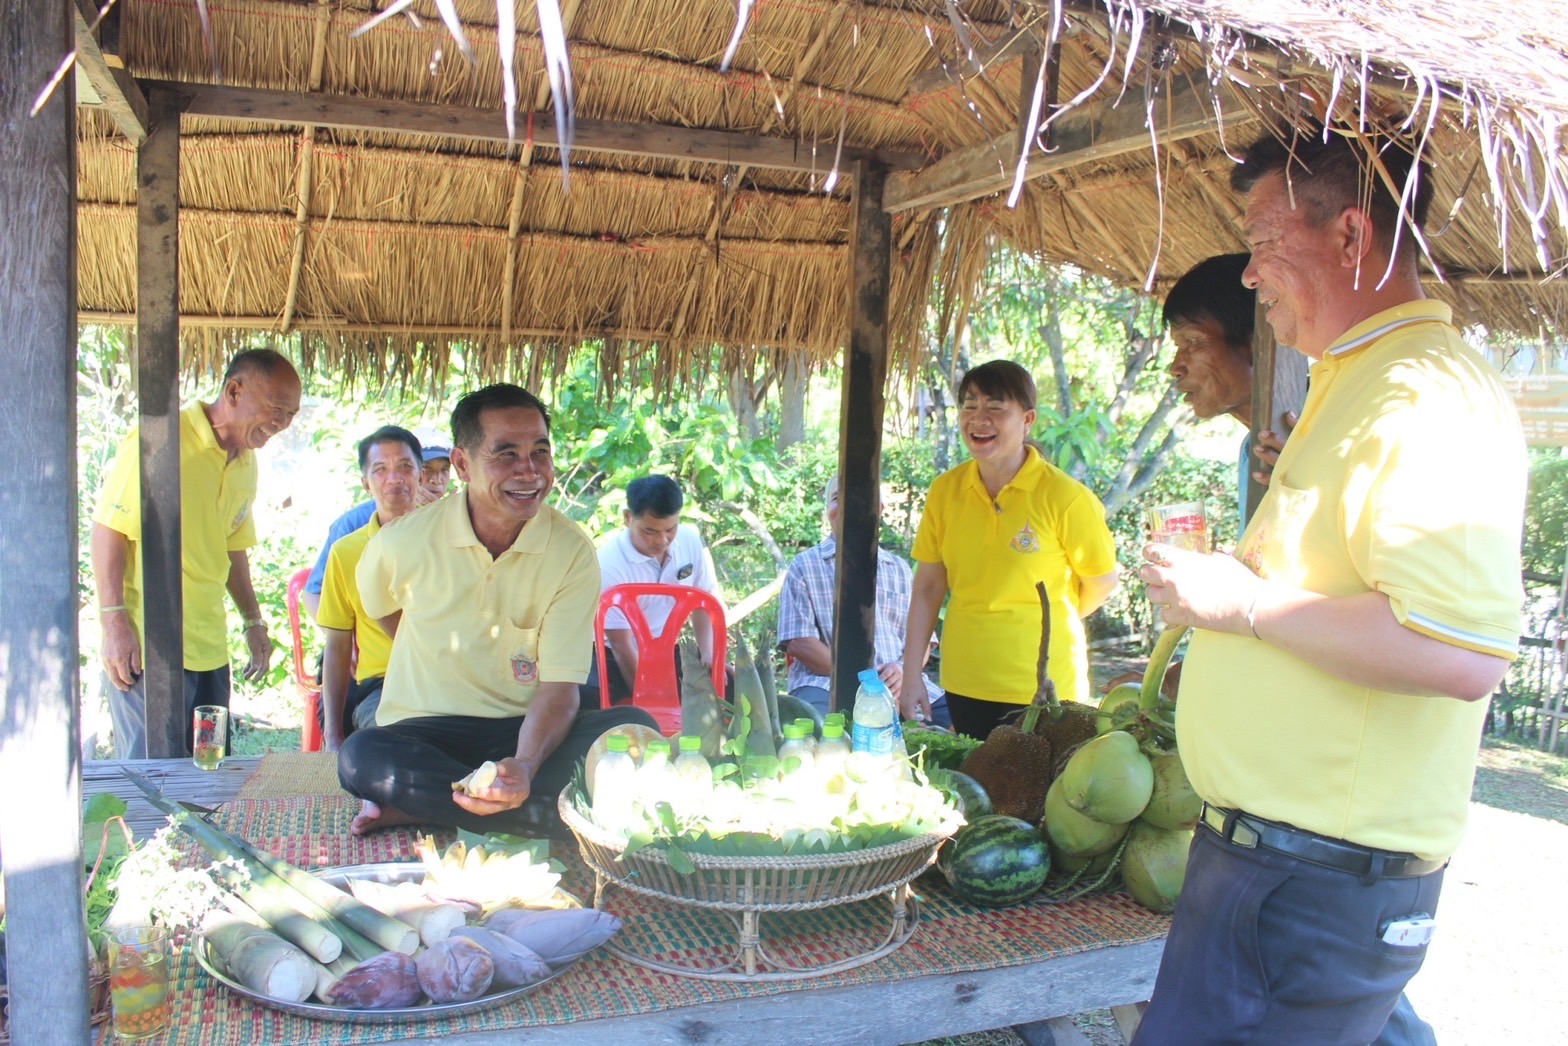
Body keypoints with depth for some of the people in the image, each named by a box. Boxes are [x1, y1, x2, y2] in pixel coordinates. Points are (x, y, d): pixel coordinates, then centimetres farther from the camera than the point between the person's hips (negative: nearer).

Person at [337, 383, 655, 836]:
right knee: (362, 755, -34)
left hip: (530, 731, 1)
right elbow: (382, 610, 16)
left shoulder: (572, 551, -9)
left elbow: (560, 686, -14)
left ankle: (419, 804, -24)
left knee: (635, 729, -27)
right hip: (428, 734, 0)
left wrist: (525, 766, -32)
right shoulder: (404, 542, -9)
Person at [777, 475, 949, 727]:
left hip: (898, 685, 5)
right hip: (826, 683, -5)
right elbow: (798, 642, -3)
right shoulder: (805, 566, 8)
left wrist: (904, 670, -8)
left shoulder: (900, 569, 22)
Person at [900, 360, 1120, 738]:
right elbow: (928, 587, 4)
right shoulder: (945, 491, 0)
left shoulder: (1064, 496, -12)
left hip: (1043, 692, -3)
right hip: (962, 686, 4)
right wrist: (911, 677, 1)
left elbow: (1102, 582, -1)